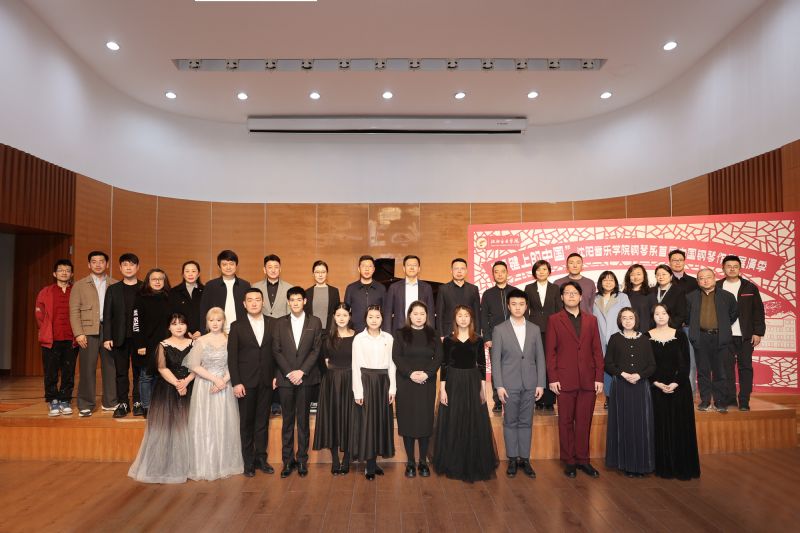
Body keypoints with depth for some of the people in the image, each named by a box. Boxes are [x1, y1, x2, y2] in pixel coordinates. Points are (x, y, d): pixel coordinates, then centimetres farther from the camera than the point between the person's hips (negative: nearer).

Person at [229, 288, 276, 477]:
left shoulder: (273, 324, 3)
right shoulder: (237, 326, 0)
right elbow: (232, 357, -3)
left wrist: (276, 376, -1)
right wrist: (236, 383, -9)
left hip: (266, 381, 1)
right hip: (246, 382, -1)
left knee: (263, 421, 8)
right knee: (246, 422, 7)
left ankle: (261, 458, 20)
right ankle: (249, 461, 17)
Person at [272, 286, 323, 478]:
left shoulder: (315, 322, 4)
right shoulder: (280, 323, 6)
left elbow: (316, 350, -1)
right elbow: (276, 351, 2)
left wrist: (302, 371, -10)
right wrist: (289, 373, -8)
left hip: (305, 378, -1)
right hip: (285, 378, 1)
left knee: (303, 420, 5)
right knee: (287, 421, 6)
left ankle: (302, 460, 14)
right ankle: (288, 460, 15)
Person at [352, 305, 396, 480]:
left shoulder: (388, 338, 6)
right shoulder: (359, 339, -1)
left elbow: (391, 364, 6)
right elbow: (356, 366, -3)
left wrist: (392, 387, 0)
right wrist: (358, 391, -8)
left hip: (383, 381, 3)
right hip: (366, 380, -3)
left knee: (382, 418, 5)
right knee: (367, 420, -1)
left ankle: (374, 461, 17)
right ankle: (370, 465, 8)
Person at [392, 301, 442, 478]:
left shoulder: (433, 334, 8)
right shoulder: (400, 334, 4)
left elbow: (438, 357, 1)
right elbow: (396, 356, -4)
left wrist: (426, 373, -14)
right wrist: (410, 373, -17)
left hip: (427, 383, 1)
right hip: (406, 382, -1)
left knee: (425, 420, 2)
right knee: (407, 420, 1)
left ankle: (423, 461, 13)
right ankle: (410, 462, 11)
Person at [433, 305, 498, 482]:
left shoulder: (478, 340, 3)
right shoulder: (448, 340, 1)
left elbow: (482, 366, 4)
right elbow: (444, 365, 1)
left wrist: (483, 388, -1)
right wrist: (442, 389, -5)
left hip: (473, 383, 1)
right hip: (453, 383, 0)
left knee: (474, 423, 4)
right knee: (453, 424, 4)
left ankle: (475, 464, 19)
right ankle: (453, 464, 17)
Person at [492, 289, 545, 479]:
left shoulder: (535, 329, 6)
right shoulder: (500, 330, -1)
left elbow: (540, 358, 6)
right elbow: (495, 360, -3)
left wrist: (540, 384, 1)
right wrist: (499, 386, -8)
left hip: (530, 384, 2)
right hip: (509, 384, -2)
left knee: (526, 422, 8)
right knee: (510, 422, 6)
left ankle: (525, 459, 17)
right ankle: (512, 459, 17)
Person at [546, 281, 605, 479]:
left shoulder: (591, 320, 11)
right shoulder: (554, 320, 2)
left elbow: (597, 350, 9)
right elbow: (550, 351, -1)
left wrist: (599, 378, 2)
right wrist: (552, 378, -7)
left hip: (588, 379, 3)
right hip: (565, 379, -2)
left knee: (584, 421, 8)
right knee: (566, 421, 6)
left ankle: (582, 459, 20)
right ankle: (569, 461, 17)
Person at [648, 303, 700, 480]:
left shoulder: (679, 334, 3)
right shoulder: (648, 336, 2)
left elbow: (685, 362, -1)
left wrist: (676, 383, -12)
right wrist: (657, 383, -12)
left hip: (679, 386, 1)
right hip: (656, 387, 0)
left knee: (681, 426, 2)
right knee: (661, 427, 1)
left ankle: (683, 467, 11)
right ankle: (664, 467, 10)